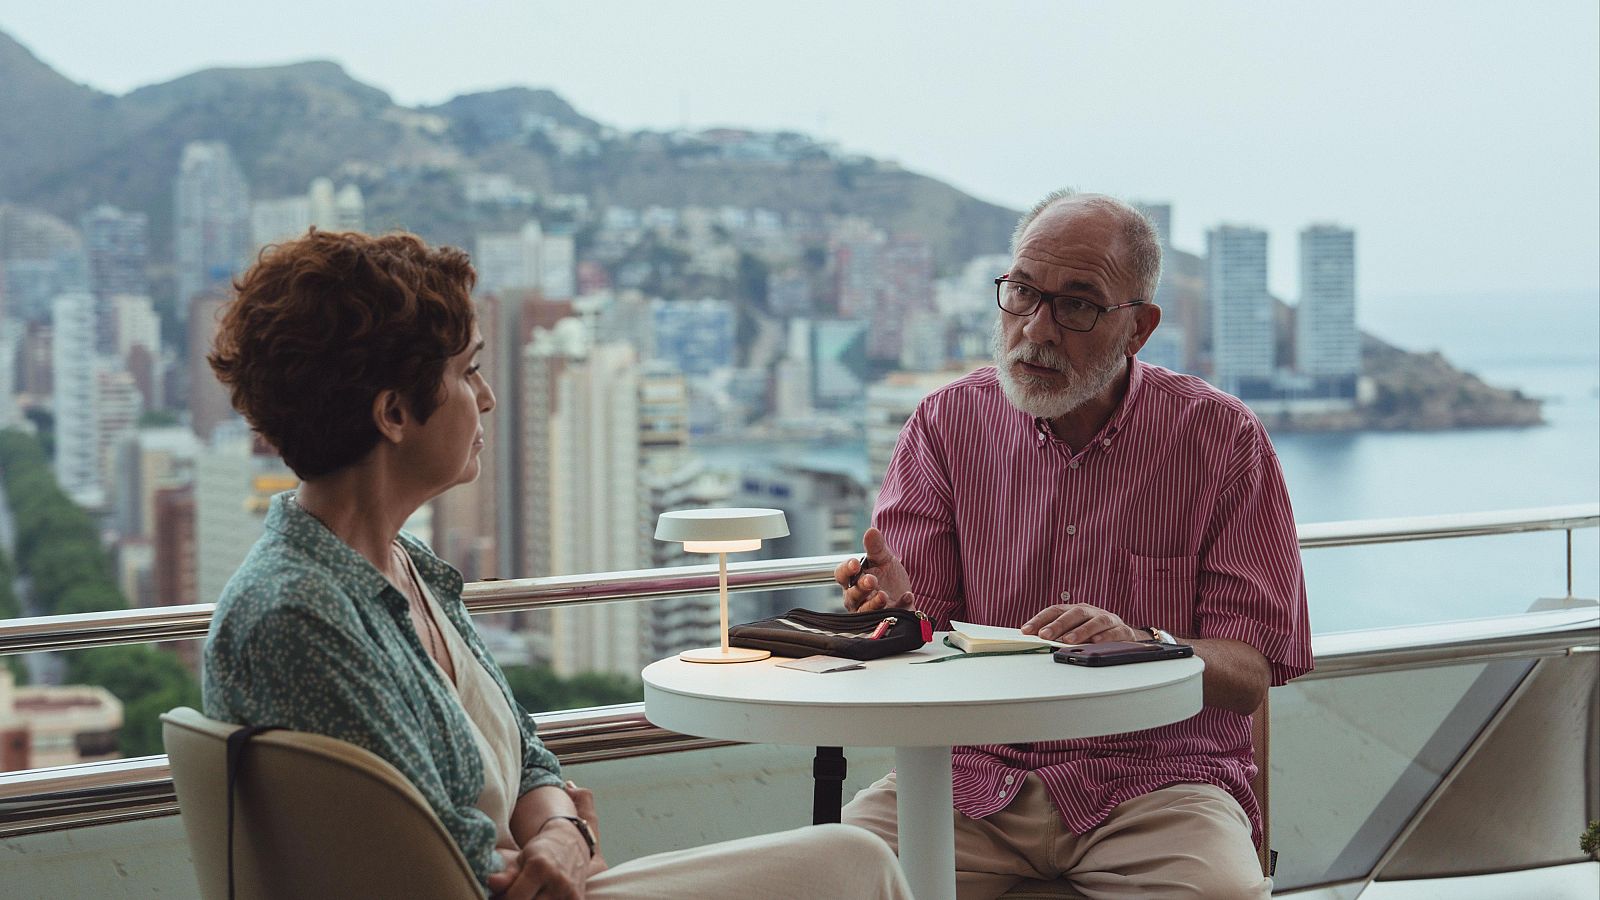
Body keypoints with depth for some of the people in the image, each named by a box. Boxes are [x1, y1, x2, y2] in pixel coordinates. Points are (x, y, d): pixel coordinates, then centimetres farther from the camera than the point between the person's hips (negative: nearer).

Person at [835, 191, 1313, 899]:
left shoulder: (1222, 439, 0)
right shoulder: (949, 422, 6)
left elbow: (1251, 672, -4)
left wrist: (1142, 648, -25)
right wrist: (895, 610, -20)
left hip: (1155, 777, -1)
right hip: (973, 768, 1)